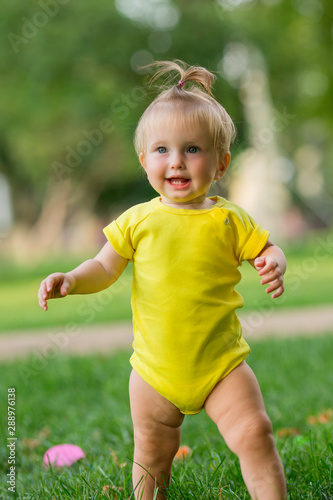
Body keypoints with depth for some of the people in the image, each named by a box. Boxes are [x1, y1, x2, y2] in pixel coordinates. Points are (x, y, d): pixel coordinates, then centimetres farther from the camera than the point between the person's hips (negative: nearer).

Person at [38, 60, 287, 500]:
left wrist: (273, 267, -19)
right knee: (152, 456, 13)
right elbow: (105, 269, 5)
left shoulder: (228, 220, -4)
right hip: (155, 370, 2)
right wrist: (69, 280, -13)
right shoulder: (139, 220, -1)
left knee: (254, 435, -12)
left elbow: (267, 251, 4)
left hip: (221, 364, -1)